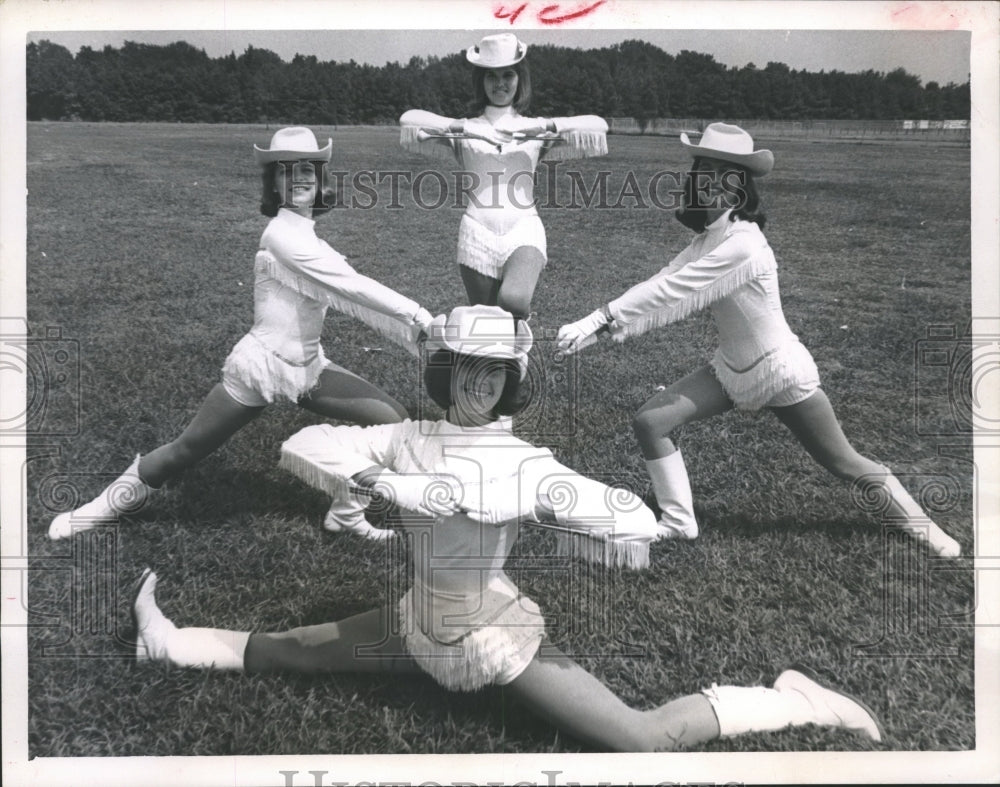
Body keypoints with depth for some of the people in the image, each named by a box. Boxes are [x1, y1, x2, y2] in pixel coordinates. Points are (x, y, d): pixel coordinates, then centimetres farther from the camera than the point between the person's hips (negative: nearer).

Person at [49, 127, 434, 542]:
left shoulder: (305, 237, 6)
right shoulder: (282, 235, -21)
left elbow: (351, 298, -1)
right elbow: (353, 287, -26)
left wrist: (414, 330, -10)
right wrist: (420, 317, -25)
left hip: (307, 368, 8)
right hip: (259, 367, -8)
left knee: (392, 418, -1)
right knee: (185, 451, 2)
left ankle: (347, 513, 15)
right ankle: (117, 499, 30)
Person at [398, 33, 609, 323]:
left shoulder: (536, 130, 14)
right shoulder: (463, 130, 13)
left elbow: (598, 125, 1)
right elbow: (408, 119, -3)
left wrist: (546, 126, -13)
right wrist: (460, 127, -14)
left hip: (524, 230, -1)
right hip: (478, 233, 1)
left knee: (513, 301, -29)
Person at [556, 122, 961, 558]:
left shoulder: (741, 245, -29)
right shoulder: (709, 239, -2)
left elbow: (669, 294, -31)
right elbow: (660, 285, -10)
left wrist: (600, 319, -31)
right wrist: (594, 324, -22)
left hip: (780, 371, -7)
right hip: (732, 369, 8)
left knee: (845, 465, 6)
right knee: (649, 421, -6)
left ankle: (924, 529, 30)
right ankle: (679, 524, 9)